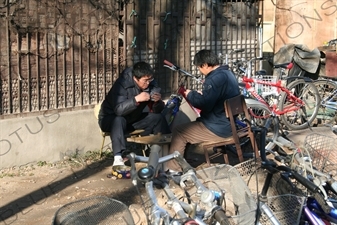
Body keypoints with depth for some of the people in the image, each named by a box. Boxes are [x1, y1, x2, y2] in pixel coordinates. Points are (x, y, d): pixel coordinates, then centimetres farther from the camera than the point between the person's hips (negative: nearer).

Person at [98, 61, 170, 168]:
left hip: (133, 119, 6)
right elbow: (118, 110, -38)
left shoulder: (151, 85, -10)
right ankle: (117, 158, -43)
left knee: (159, 118, -10)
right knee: (119, 120, -39)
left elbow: (156, 110, -8)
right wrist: (136, 99, -48)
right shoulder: (122, 84, -26)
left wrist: (158, 102, -29)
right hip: (111, 118, -6)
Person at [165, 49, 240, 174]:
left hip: (218, 129, -10)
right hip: (228, 124, 10)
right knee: (189, 126, 26)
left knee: (178, 131, 1)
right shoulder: (227, 73, 9)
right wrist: (202, 94, 12)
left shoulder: (216, 78, -24)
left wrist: (191, 94, -11)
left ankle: (173, 169, 9)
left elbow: (204, 105, -28)